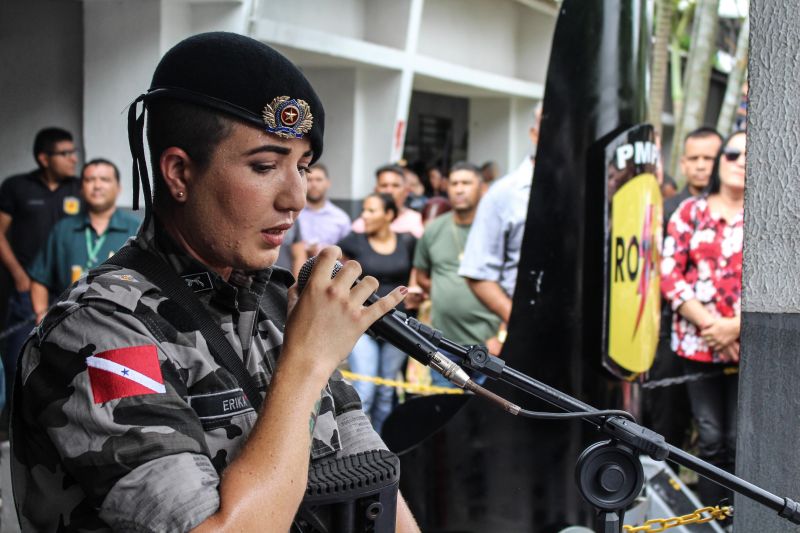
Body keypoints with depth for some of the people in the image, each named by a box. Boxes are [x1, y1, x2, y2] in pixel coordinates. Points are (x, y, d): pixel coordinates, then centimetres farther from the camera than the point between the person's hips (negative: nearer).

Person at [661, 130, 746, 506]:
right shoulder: (690, 212, 7)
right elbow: (669, 275, 0)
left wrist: (735, 327, -12)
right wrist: (709, 323, -10)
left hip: (749, 344, -1)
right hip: (697, 341, 1)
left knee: (739, 443, -1)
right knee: (711, 440, 4)